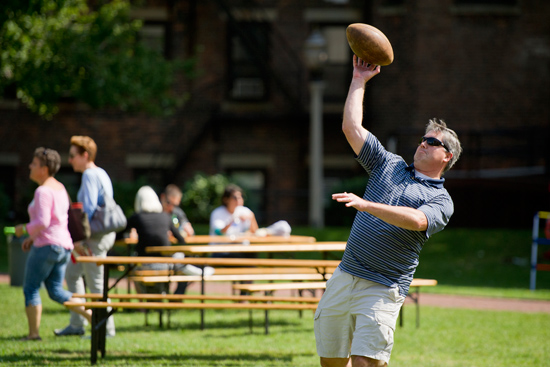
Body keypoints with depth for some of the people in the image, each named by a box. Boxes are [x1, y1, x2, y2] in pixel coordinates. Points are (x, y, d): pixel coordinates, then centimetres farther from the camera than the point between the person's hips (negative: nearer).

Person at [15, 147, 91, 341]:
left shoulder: (43, 191, -13)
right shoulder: (60, 188, 16)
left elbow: (42, 222, -23)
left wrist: (25, 229, -5)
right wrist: (33, 237, 20)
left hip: (47, 245, -9)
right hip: (64, 245, 9)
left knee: (30, 289, 0)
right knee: (56, 290, 12)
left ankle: (33, 332, -3)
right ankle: (91, 314, -1)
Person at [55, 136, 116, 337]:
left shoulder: (90, 175, -15)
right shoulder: (101, 174, 15)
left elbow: (89, 209, -22)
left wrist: (80, 239, -21)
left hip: (96, 236, -10)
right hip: (104, 232, 10)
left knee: (96, 283, -4)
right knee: (72, 274, 18)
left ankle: (107, 328, 2)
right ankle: (77, 324, 21)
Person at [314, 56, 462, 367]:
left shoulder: (441, 200, 2)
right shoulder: (389, 165, 17)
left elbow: (415, 220, -20)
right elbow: (352, 127, 13)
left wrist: (367, 205, -29)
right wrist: (360, 80, 13)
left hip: (383, 290, -5)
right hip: (345, 278, 5)